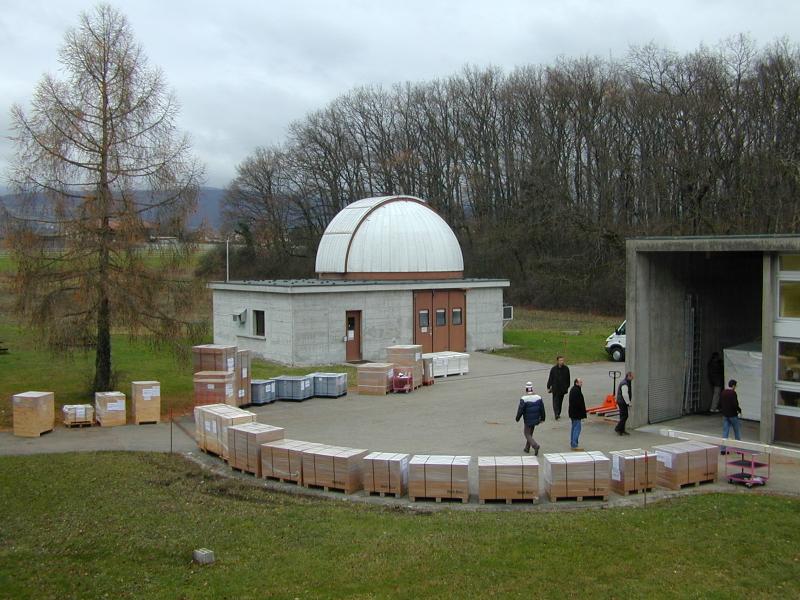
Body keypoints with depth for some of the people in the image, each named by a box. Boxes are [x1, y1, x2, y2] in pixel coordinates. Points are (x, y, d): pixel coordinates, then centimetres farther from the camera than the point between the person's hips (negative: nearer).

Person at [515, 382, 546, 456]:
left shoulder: (524, 399, -20)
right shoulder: (538, 397, -5)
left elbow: (520, 410, -15)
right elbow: (542, 409, 2)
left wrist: (517, 418, 1)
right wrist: (542, 418, 13)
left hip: (527, 420, -5)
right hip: (535, 420, 5)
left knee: (527, 434, 7)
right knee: (530, 433, 21)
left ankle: (535, 445, -15)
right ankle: (527, 448, 30)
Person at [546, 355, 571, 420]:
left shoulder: (566, 368, -1)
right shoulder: (553, 369, -8)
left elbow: (568, 379, 9)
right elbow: (550, 378, -3)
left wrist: (567, 387, 13)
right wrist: (548, 387, -2)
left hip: (563, 388, 3)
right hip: (555, 388, -3)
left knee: (560, 401, 10)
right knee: (556, 401, -8)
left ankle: (558, 414, 20)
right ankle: (556, 414, -15)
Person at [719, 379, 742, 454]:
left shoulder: (723, 393, 6)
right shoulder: (733, 393, -17)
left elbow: (720, 404, 11)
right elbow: (735, 404, -22)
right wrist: (739, 410, -6)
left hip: (725, 415, 6)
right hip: (733, 415, -6)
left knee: (725, 432, 6)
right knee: (737, 432, 10)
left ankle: (723, 449, 2)